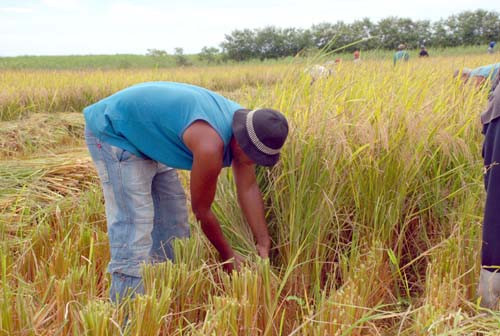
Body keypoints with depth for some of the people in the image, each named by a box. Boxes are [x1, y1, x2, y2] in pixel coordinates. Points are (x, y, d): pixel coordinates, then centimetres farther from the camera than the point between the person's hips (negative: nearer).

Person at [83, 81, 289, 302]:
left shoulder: (243, 125, -9)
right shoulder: (210, 145, -35)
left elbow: (248, 188, -2)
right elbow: (201, 210, -21)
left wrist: (263, 244, -4)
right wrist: (228, 257, -7)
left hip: (148, 138, 10)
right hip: (112, 133, -10)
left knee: (172, 218, 9)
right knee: (133, 225, -17)